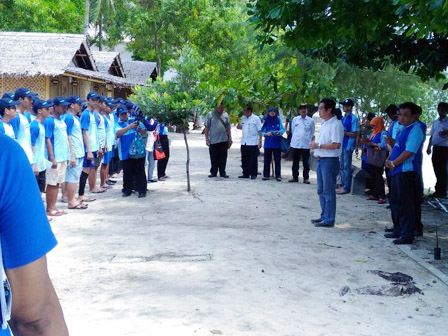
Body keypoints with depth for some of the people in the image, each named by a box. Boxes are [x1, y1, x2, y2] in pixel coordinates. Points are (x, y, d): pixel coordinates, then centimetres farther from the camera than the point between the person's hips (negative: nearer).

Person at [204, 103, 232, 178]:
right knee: (214, 158, 4)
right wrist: (207, 139, -3)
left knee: (223, 158, 4)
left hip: (224, 140, 2)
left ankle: (222, 172, 12)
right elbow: (207, 127, 1)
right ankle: (213, 172, 14)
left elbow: (228, 128, 14)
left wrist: (230, 138, 9)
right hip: (213, 141, -2)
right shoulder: (210, 114, 1)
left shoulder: (225, 115, 10)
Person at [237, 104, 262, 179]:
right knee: (244, 159, 9)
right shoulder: (243, 118, 10)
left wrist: (260, 142, -10)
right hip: (244, 142, 6)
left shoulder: (256, 118, -6)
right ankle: (246, 174, 18)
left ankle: (253, 174, 8)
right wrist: (239, 126, 1)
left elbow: (259, 131, -5)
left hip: (253, 143, -5)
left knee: (253, 160, 0)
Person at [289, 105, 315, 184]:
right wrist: (295, 138, 13)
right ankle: (295, 177, 18)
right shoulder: (295, 119, 5)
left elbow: (312, 132, 9)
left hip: (306, 145, -2)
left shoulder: (311, 120, 0)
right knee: (295, 162, 9)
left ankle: (306, 178, 7)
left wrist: (308, 139, 7)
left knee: (306, 162, 1)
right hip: (295, 144, 2)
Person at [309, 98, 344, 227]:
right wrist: (315, 145, 7)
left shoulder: (336, 125, -15)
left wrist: (319, 145, -17)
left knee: (328, 192, -4)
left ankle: (329, 219, 3)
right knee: (321, 191, 15)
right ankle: (324, 216, 26)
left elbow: (336, 145, -23)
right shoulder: (324, 123, 15)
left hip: (330, 161, -10)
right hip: (321, 160, 10)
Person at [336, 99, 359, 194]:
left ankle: (346, 187, 1)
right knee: (342, 166, 12)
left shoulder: (353, 118, -11)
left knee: (346, 167, -4)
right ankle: (343, 185, 21)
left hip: (348, 145, -8)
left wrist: (344, 132, -20)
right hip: (342, 144, 8)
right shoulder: (343, 118, 13)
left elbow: (355, 134, -14)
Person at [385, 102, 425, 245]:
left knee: (405, 204, -6)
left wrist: (393, 163, -11)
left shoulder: (415, 130, -13)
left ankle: (408, 235, 1)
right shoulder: (404, 129, 16)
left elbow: (409, 152, -20)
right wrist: (390, 160, 7)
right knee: (395, 201, 17)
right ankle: (398, 230, 28)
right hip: (397, 171, 10)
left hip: (407, 172, -10)